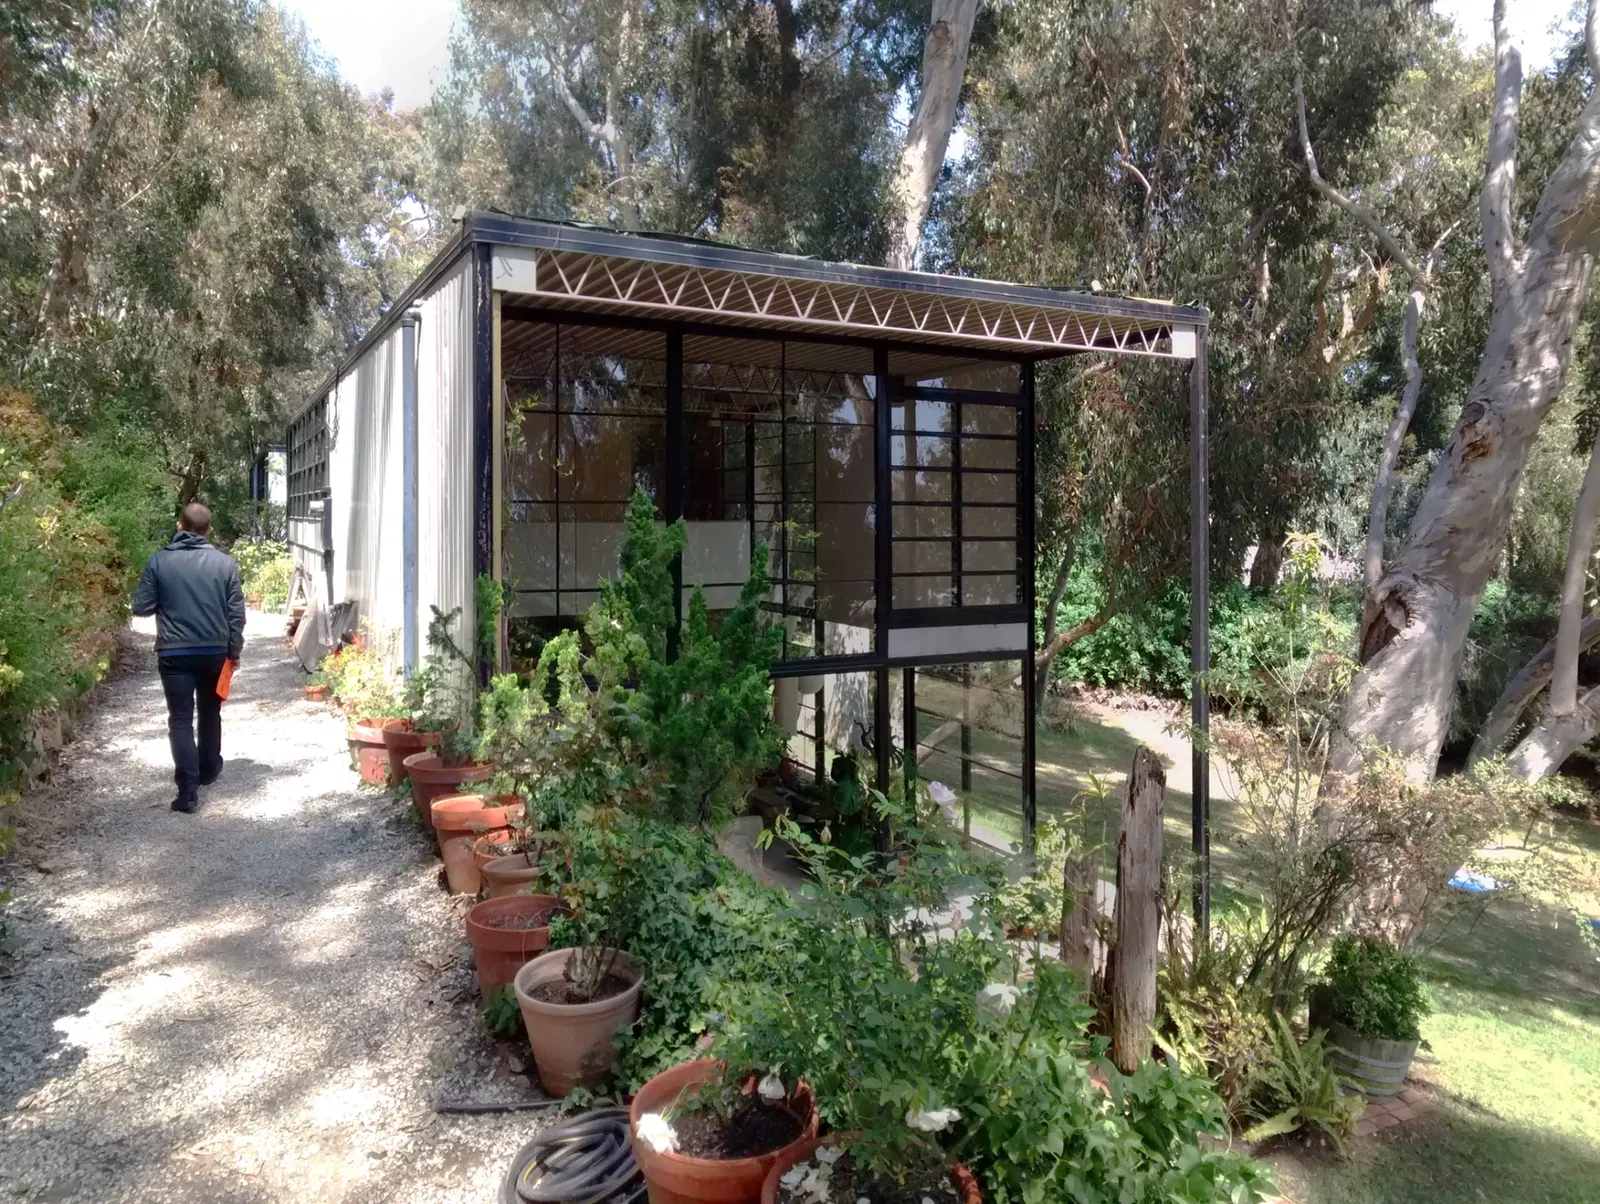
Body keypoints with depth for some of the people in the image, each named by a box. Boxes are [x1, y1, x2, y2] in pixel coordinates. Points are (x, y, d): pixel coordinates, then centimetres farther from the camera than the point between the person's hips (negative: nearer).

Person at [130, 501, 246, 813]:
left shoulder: (160, 561, -4)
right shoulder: (224, 562, -2)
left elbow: (141, 607, -2)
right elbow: (236, 612, -1)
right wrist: (234, 650, 9)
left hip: (174, 653, -2)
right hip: (215, 651, 2)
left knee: (180, 720, 0)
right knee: (210, 712, 21)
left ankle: (188, 790, -7)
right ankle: (209, 769, 36)